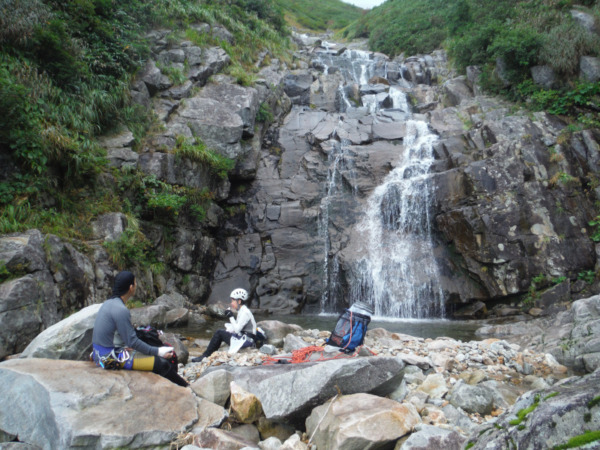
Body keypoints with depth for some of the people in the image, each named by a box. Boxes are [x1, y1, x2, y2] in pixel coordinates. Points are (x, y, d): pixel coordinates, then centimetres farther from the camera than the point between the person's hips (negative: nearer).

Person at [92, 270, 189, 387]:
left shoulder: (108, 303, 8)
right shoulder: (120, 310, -22)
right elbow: (132, 341, -20)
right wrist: (157, 351, -12)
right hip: (112, 357, -10)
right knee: (163, 364, -13)